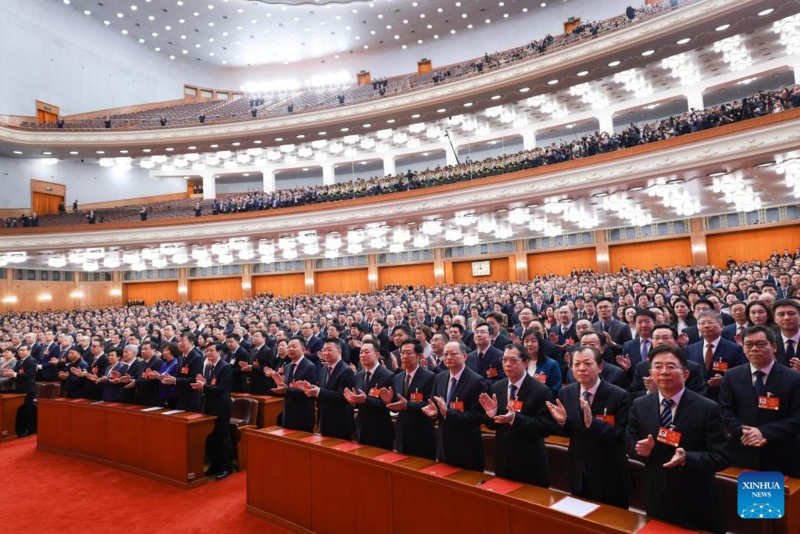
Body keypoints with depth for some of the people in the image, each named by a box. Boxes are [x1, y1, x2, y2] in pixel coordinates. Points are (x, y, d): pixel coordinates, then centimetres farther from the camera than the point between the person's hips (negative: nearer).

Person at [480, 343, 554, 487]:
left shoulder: (541, 390, -15)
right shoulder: (497, 388, 1)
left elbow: (547, 428, -19)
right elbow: (492, 425, 6)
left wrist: (515, 419, -31)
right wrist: (491, 413, -17)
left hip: (529, 464, -4)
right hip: (503, 461, 5)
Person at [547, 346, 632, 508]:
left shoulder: (619, 395, -18)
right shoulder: (566, 393, -4)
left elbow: (622, 436, -20)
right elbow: (568, 432, 5)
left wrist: (592, 422, -35)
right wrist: (562, 421, -18)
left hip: (609, 477, -4)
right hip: (579, 474, 4)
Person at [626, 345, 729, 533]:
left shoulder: (708, 408, -13)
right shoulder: (639, 405, -3)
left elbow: (721, 457, -14)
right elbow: (630, 443, 4)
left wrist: (686, 458, -31)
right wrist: (641, 449, -18)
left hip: (697, 503, -2)